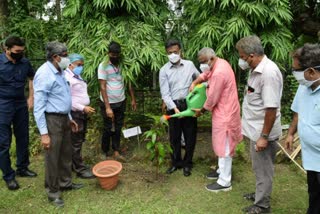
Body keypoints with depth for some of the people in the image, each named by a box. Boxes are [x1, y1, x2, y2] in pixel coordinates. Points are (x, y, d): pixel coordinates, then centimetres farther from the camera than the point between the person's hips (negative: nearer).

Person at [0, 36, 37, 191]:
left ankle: (22, 168, 30)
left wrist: (31, 97, 10)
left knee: (23, 138, 14)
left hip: (21, 105, 5)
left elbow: (32, 78, 18)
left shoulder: (25, 62, 0)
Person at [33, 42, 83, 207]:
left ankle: (65, 183, 37)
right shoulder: (44, 74, -20)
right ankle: (53, 191, 20)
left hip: (63, 118, 9)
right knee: (52, 157, 4)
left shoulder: (59, 72, 9)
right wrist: (44, 133, -22)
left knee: (66, 153, 19)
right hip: (52, 120, -9)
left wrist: (69, 118, 20)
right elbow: (38, 107, -21)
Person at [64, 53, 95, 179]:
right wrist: (83, 108, -22)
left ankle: (74, 164, 28)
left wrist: (86, 108, 14)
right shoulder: (67, 78, -16)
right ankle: (80, 169, 6)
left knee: (79, 140, 16)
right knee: (76, 142, -2)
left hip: (81, 113, 10)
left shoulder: (77, 76, 15)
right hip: (74, 114, -10)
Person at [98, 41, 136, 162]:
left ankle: (116, 152, 22)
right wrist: (107, 107, -22)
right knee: (108, 129, 8)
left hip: (121, 102, 4)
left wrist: (133, 99, 3)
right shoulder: (103, 66, -13)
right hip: (108, 103, -4)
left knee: (118, 128, 11)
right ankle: (104, 152, 26)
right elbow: (102, 87, -17)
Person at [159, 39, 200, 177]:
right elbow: (165, 93, -7)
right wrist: (174, 108, -20)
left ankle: (187, 163, 24)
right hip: (173, 106, -1)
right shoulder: (164, 70, -2)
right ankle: (176, 162, 29)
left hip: (189, 104, 1)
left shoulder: (189, 65, 2)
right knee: (174, 136, 10)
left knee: (190, 135, 8)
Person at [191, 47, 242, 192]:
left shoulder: (218, 73, -27)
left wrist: (201, 110, -4)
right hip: (223, 110, 10)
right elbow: (205, 74, 22)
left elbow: (212, 99, -20)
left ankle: (224, 182, 8)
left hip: (225, 113, -10)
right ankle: (222, 170, 36)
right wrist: (194, 83, 5)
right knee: (221, 144, 21)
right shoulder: (220, 63, 5)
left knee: (224, 146, -2)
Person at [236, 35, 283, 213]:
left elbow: (271, 108, -27)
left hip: (262, 132, -9)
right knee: (259, 167, 24)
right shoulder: (256, 69, 6)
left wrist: (264, 136, -24)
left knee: (263, 169, 7)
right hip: (256, 129, 9)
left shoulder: (268, 72, -25)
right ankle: (260, 193, 42)